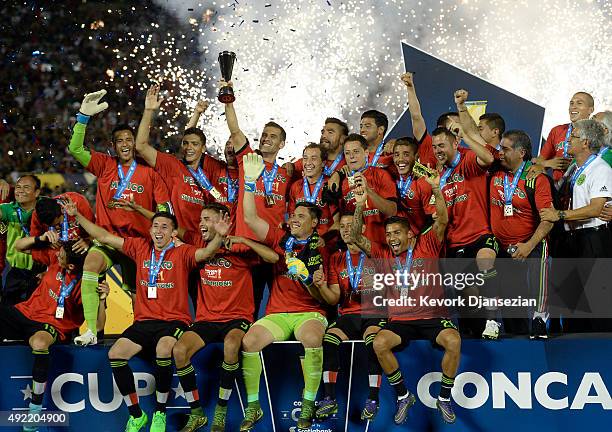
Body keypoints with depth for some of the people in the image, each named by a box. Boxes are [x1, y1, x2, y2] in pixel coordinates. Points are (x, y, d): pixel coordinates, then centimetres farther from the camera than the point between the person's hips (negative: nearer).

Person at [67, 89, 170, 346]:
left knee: (134, 292, 2)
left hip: (138, 239, 1)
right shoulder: (105, 165, 8)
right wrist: (84, 115, -13)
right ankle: (91, 330, -33)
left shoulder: (149, 174, 5)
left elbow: (164, 213, 3)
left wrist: (138, 209, -15)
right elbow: (75, 148, -4)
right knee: (91, 262, -30)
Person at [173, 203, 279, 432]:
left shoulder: (238, 248, -2)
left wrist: (243, 240, -20)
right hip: (206, 319, 4)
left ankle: (220, 413, -20)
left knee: (231, 345, -37)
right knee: (179, 350, -23)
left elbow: (273, 257, -13)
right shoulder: (199, 243, 10)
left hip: (236, 318, -4)